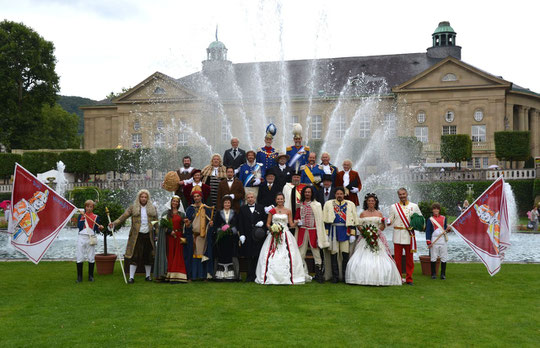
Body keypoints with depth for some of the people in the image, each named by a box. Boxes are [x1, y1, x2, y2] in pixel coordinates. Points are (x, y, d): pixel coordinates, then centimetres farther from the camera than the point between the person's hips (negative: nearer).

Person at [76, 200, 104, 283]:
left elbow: (97, 230, 6)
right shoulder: (81, 216, 9)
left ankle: (90, 276, 11)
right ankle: (79, 276, 7)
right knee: (80, 257, -1)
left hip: (91, 238, 0)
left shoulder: (96, 217, 9)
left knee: (91, 257, 1)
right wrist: (83, 218, -14)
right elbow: (79, 226, -6)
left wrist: (100, 228, -15)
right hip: (82, 238, 0)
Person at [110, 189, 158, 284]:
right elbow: (124, 216, -4)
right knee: (134, 256, -5)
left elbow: (156, 222, 9)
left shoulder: (152, 208, 11)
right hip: (136, 236, -2)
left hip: (148, 235, 2)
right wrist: (114, 223, -18)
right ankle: (131, 277, -1)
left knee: (148, 256, 7)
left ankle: (148, 276, 21)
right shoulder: (133, 208, 4)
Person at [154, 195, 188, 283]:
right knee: (169, 255, -4)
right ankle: (168, 276, -4)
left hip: (178, 237, 1)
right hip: (169, 237, -1)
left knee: (178, 256, -4)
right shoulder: (166, 213, 8)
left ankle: (176, 276, -6)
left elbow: (184, 227, 10)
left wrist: (183, 237, -3)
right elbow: (163, 226, 0)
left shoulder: (182, 214, 13)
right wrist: (170, 231, -14)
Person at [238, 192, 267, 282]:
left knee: (258, 257, -1)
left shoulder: (261, 208, 11)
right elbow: (240, 223, 4)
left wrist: (262, 222, -8)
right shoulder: (242, 209, 10)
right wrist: (242, 234, -5)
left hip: (259, 236, 0)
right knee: (249, 257, 1)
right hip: (248, 237, 0)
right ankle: (250, 276, 5)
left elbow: (265, 219, 14)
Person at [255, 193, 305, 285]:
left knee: (286, 256, -7)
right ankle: (270, 277, 0)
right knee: (272, 256, -6)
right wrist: (271, 228, -11)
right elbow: (267, 224, 8)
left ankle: (286, 277, -1)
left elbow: (291, 224, 9)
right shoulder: (272, 211, 7)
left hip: (285, 234, 0)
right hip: (274, 234, 0)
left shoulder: (288, 211, 9)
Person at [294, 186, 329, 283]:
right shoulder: (300, 205, 12)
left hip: (313, 230, -2)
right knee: (301, 254, -1)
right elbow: (296, 218, 18)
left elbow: (319, 220, 4)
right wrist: (297, 221, -6)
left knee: (316, 253, -5)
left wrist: (319, 235, -3)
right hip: (302, 231, 2)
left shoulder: (317, 205, 7)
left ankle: (318, 274, 0)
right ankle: (304, 274, 6)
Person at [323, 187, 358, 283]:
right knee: (333, 254, 1)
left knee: (345, 254, -3)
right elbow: (326, 220, 6)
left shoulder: (350, 205, 10)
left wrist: (353, 234, 0)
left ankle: (345, 276, 8)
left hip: (345, 231, 0)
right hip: (333, 231, 0)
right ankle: (335, 276, 8)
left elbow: (353, 220, 7)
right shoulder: (328, 204, 9)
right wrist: (326, 234, 0)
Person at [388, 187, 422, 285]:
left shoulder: (414, 206, 10)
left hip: (409, 235, 0)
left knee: (409, 258, 2)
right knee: (397, 258, -1)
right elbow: (390, 220, 8)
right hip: (398, 235, 0)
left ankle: (409, 279, 10)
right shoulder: (394, 207, 9)